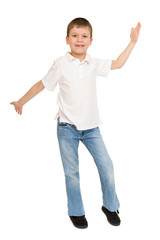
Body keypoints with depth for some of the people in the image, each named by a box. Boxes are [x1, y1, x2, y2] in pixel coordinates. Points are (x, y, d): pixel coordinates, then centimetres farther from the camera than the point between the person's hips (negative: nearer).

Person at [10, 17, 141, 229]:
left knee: (106, 166, 1)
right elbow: (42, 84, 3)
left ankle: (110, 206, 23)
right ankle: (76, 212, 25)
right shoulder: (61, 64, -5)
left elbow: (118, 63, 15)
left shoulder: (94, 64, 3)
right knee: (71, 172, 6)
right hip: (67, 127, -2)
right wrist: (21, 102, 8)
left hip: (91, 127, 3)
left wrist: (133, 42, 14)